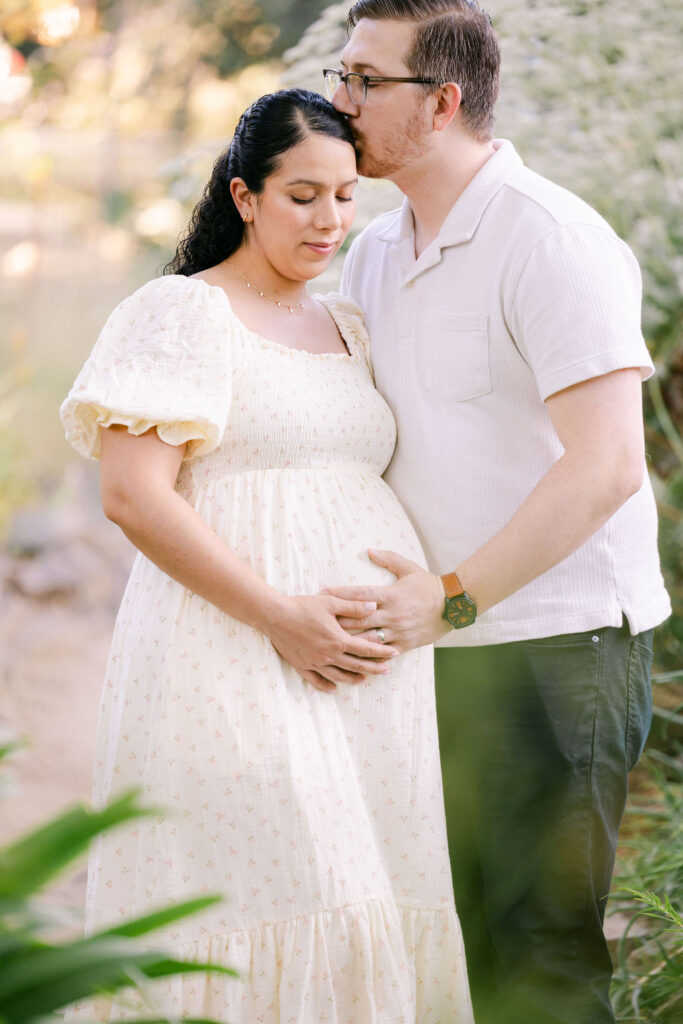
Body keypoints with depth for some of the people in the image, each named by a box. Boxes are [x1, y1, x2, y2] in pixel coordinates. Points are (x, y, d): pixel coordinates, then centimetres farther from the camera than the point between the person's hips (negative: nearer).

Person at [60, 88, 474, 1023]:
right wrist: (280, 618, -19)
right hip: (236, 664, -7)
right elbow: (132, 495, -13)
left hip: (367, 672, 7)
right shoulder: (182, 312, -3)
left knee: (364, 909, 4)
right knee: (267, 902, -11)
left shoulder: (347, 328, 19)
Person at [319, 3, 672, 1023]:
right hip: (438, 646, 8)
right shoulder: (373, 256, 12)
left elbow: (607, 467, -21)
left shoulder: (553, 240, -13)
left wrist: (453, 595, -24)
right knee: (455, 934, 10)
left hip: (557, 643, -8)